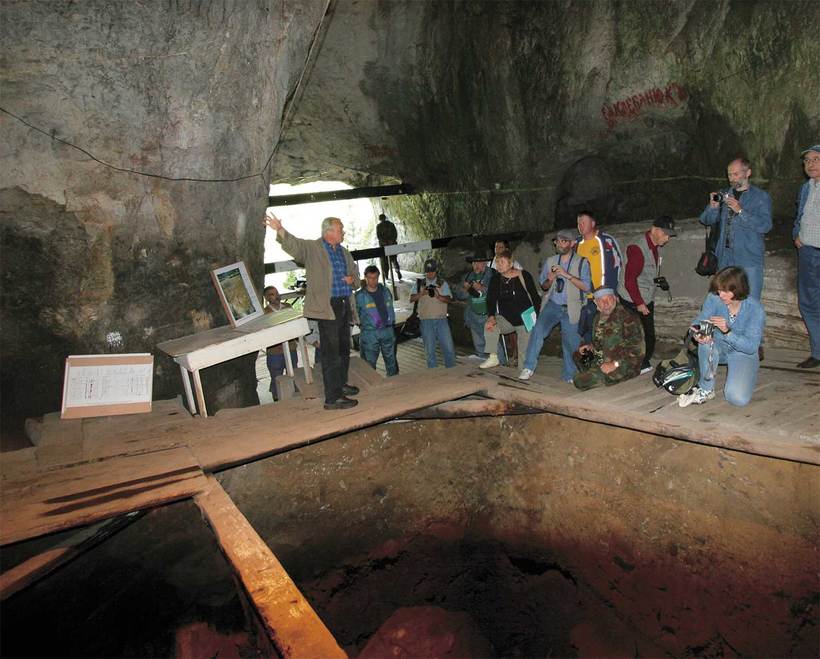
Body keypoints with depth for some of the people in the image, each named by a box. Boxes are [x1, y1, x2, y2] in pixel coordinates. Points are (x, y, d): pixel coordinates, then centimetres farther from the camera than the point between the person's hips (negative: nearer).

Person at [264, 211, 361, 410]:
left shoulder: (344, 252, 17)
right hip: (328, 306, -8)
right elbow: (293, 244, -20)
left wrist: (352, 279, 2)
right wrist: (280, 231, -39)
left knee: (344, 349, 19)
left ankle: (341, 384, 36)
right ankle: (333, 398, -7)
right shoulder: (312, 248, -4)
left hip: (345, 305, 8)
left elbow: (355, 273, 26)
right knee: (331, 353, -9)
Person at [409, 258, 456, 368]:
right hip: (426, 321, 0)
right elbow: (411, 299, 0)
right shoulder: (419, 283, 9)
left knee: (449, 347, 0)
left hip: (441, 319, 0)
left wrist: (438, 296, -22)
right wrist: (421, 294, -19)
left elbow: (448, 299, -3)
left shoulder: (443, 284, 8)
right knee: (430, 350, 5)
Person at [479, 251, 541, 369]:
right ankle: (493, 358, -13)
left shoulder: (524, 276, -10)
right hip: (506, 319, 3)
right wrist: (491, 317, -25)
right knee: (489, 326, -24)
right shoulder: (495, 279, 0)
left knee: (525, 352, -2)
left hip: (525, 320, -3)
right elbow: (491, 300, -6)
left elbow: (535, 297, -6)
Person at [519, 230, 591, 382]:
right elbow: (543, 285, 18)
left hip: (571, 309, -2)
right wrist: (550, 280, -5)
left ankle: (569, 375, 19)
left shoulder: (582, 262, 0)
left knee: (571, 342, 0)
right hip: (552, 305, 2)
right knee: (538, 329, -21)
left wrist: (567, 275, -18)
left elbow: (586, 286, -10)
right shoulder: (550, 261, 12)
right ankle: (528, 368, -18)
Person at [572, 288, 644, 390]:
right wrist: (590, 346, 7)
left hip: (623, 367, -9)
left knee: (580, 381, -21)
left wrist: (615, 364, -27)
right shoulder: (598, 317, 8)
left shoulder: (628, 318, -20)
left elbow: (637, 349, -24)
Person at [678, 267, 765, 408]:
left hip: (743, 354, -2)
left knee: (737, 399, -22)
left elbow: (751, 347, -25)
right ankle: (706, 389, -16)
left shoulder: (755, 309, -22)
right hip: (719, 349, 2)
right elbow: (700, 321, -14)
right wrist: (697, 333, -39)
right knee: (706, 342, -36)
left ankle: (747, 376, 15)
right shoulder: (714, 298, -16)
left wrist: (727, 331, -42)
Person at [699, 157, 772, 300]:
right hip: (725, 257, 4)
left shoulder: (761, 196, 0)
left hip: (749, 259, -4)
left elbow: (765, 225, -13)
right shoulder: (723, 194, 12)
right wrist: (713, 207, -11)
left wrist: (740, 211, -22)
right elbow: (706, 220, 9)